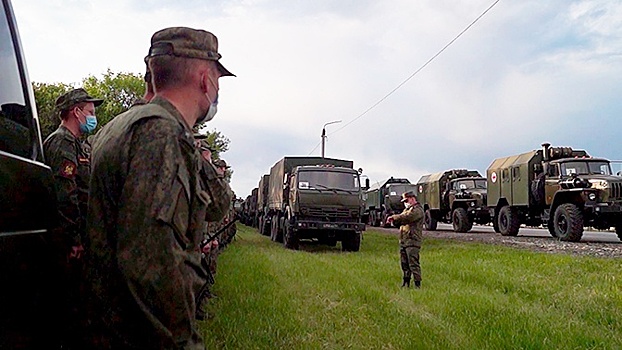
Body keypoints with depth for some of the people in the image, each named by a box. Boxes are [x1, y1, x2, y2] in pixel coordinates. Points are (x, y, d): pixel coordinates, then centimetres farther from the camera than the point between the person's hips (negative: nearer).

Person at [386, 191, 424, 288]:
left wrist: (393, 217, -14)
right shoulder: (407, 210, 24)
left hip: (412, 241, -9)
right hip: (403, 240, 9)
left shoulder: (417, 210, -7)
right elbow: (401, 219, 16)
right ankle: (406, 282, 21)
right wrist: (393, 220, -7)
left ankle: (417, 283, -8)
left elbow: (406, 218, -22)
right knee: (404, 263, 12)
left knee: (413, 263, -10)